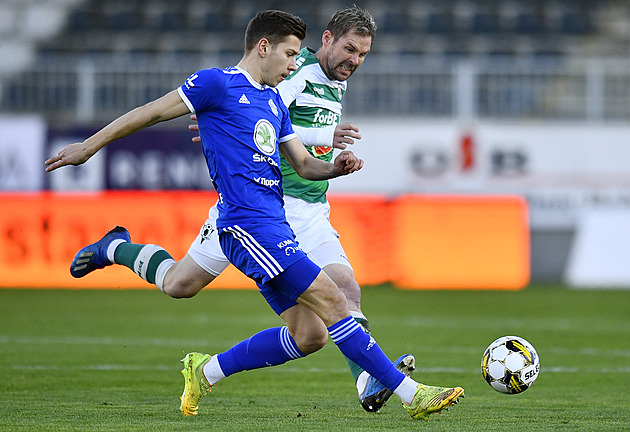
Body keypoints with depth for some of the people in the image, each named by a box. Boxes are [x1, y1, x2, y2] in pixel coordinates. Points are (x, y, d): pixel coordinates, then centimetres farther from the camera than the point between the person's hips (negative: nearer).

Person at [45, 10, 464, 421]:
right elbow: (151, 112, 3)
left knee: (308, 334, 0)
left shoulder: (275, 102, 22)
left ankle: (207, 371, 13)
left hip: (273, 225, 9)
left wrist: (336, 167, 2)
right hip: (248, 222, -9)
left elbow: (303, 164, 24)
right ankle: (410, 393, -15)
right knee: (331, 302, -15)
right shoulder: (217, 83, -2)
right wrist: (90, 146, 4)